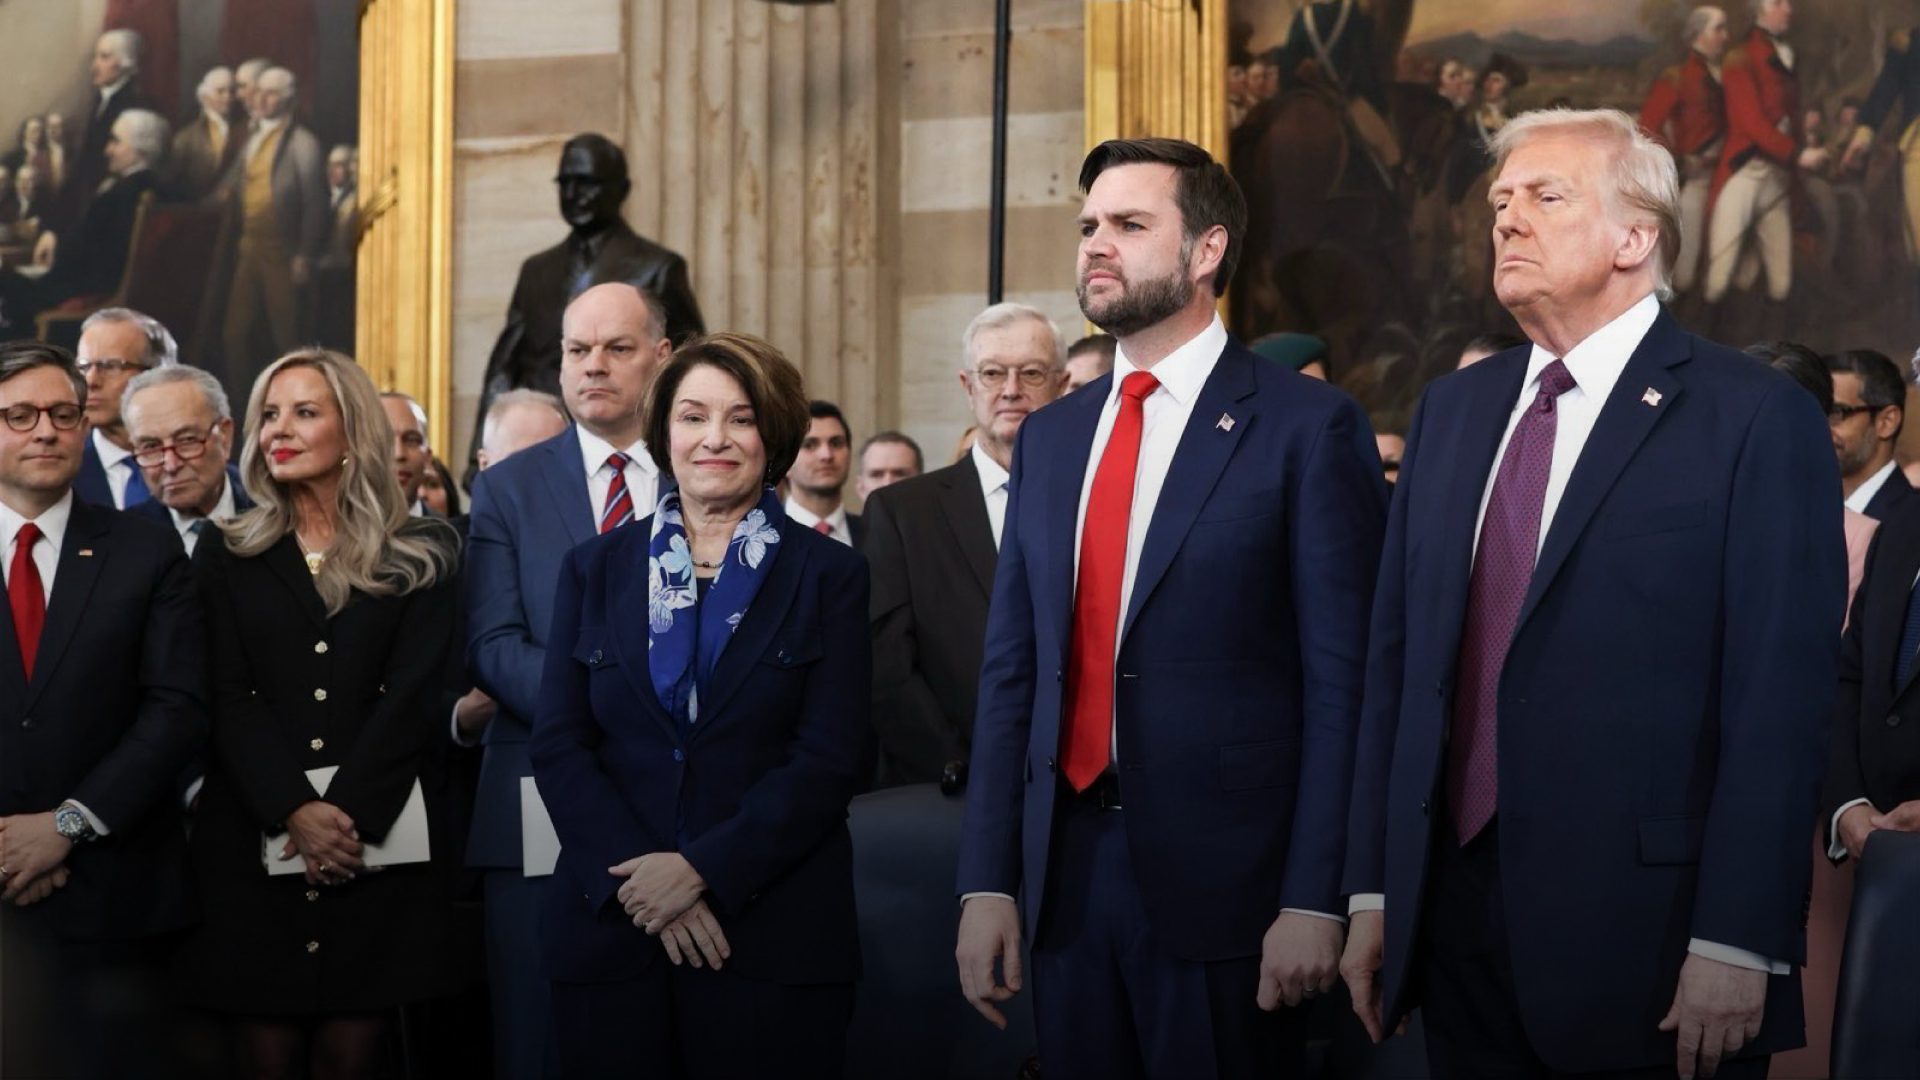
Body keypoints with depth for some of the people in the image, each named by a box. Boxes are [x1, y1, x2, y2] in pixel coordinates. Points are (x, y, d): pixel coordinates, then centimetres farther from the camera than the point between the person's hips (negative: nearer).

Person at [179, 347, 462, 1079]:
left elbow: (415, 695, -2)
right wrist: (295, 812, -14)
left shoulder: (424, 556, 7)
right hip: (254, 841, 1)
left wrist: (346, 813, -14)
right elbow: (230, 700, 1)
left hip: (380, 836, -1)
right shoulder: (228, 558, 11)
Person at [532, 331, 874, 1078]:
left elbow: (833, 758, -5)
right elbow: (558, 744, 4)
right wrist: (636, 879, -11)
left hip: (775, 939, -2)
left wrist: (703, 869, -15)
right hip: (610, 931, 2)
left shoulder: (827, 576, 3)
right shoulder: (595, 570, 10)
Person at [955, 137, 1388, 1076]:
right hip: (1064, 869, 5)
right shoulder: (1049, 437, 13)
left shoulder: (1307, 426, -4)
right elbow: (1012, 671, 11)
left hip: (1223, 881, -5)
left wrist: (1314, 900, -13)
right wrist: (988, 882, 4)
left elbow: (1341, 678, -7)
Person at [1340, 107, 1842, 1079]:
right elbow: (1396, 660, 12)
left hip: (1644, 949, -5)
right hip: (1454, 922, 5)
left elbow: (1778, 701, -11)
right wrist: (1373, 892, 7)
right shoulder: (1451, 410, 13)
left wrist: (1736, 948, -16)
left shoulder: (1757, 418, -6)